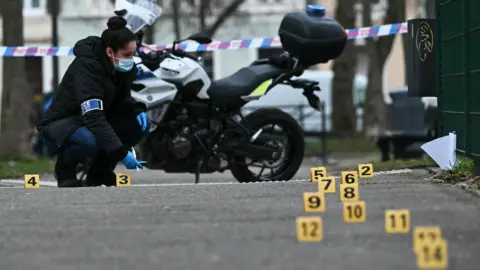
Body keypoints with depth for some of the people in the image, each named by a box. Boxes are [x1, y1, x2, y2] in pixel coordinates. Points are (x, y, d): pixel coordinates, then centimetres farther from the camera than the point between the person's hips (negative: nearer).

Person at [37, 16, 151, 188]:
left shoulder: (123, 68, -6)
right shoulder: (87, 66, -29)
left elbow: (121, 99, 10)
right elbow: (93, 117, -37)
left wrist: (137, 110, -14)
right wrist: (122, 153, -43)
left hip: (96, 121, 8)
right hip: (61, 122, -8)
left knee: (141, 123, -13)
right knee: (91, 140, -40)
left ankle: (99, 171, 2)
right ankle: (65, 167, -4)